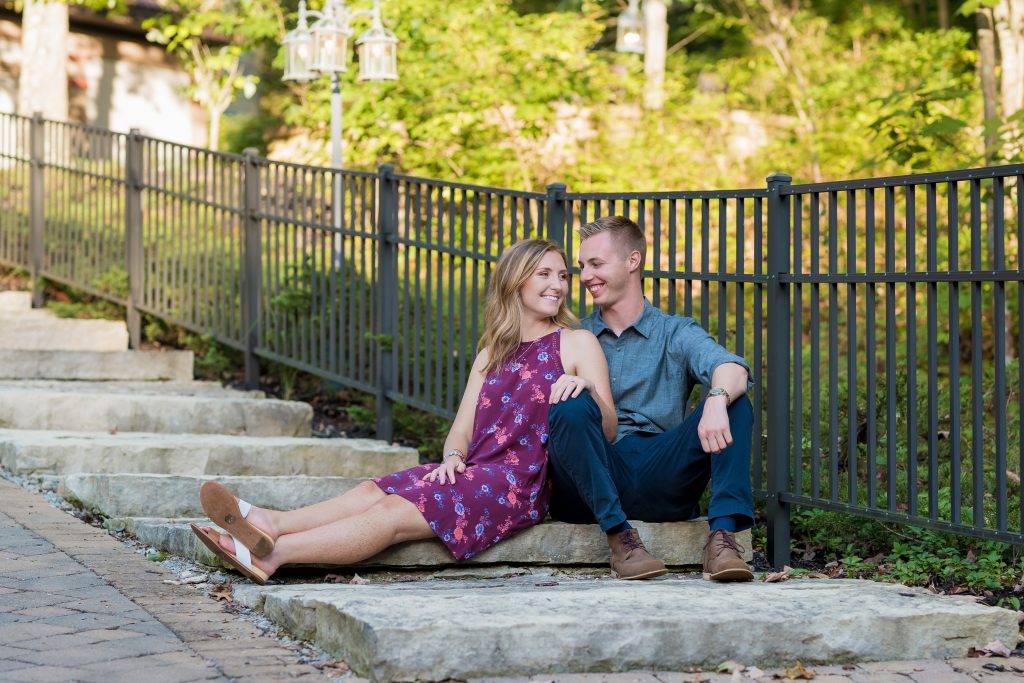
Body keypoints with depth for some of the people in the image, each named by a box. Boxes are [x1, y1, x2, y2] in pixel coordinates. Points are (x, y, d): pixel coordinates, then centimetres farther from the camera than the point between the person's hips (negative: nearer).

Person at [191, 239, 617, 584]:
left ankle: (271, 553, -39)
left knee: (395, 512, -25)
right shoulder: (492, 354, 24)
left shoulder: (577, 343, 5)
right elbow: (462, 428, 17)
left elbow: (607, 432, -3)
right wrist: (453, 456, -6)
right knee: (373, 492, -20)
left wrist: (589, 391, -24)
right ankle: (270, 525, -41)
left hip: (521, 485, -7)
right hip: (475, 473, 7)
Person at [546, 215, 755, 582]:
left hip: (660, 486, 0)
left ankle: (723, 535, -34)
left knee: (734, 402, -18)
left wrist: (717, 400, -34)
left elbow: (731, 368, -8)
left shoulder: (676, 334, 13)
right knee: (571, 407, -28)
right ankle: (619, 537, -29)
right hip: (590, 489, 0)